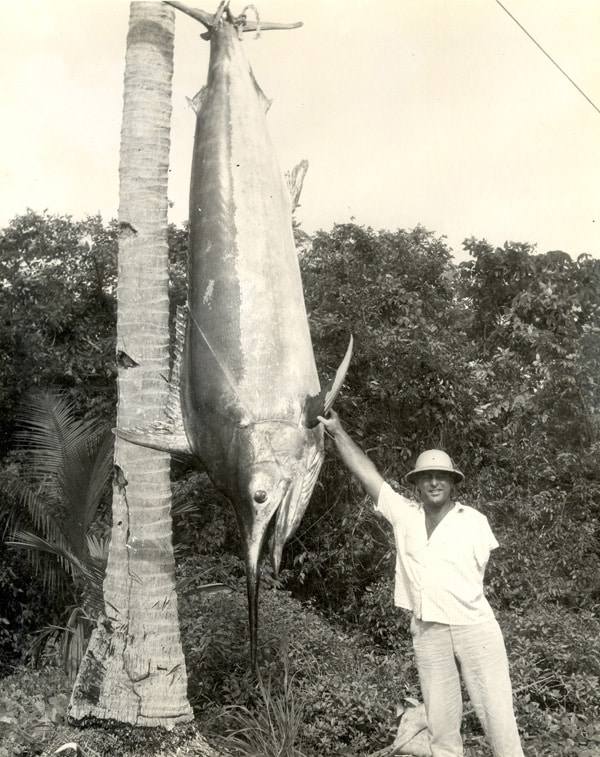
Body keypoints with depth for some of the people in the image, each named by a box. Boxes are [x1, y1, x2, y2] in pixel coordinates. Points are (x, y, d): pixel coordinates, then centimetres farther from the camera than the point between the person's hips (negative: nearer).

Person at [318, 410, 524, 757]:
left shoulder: (474, 521, 2)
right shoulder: (404, 514, 7)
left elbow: (477, 572, 7)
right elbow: (366, 471, 5)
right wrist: (337, 432, 4)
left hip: (475, 628, -2)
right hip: (428, 633, 2)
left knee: (498, 713, -1)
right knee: (440, 722, 8)